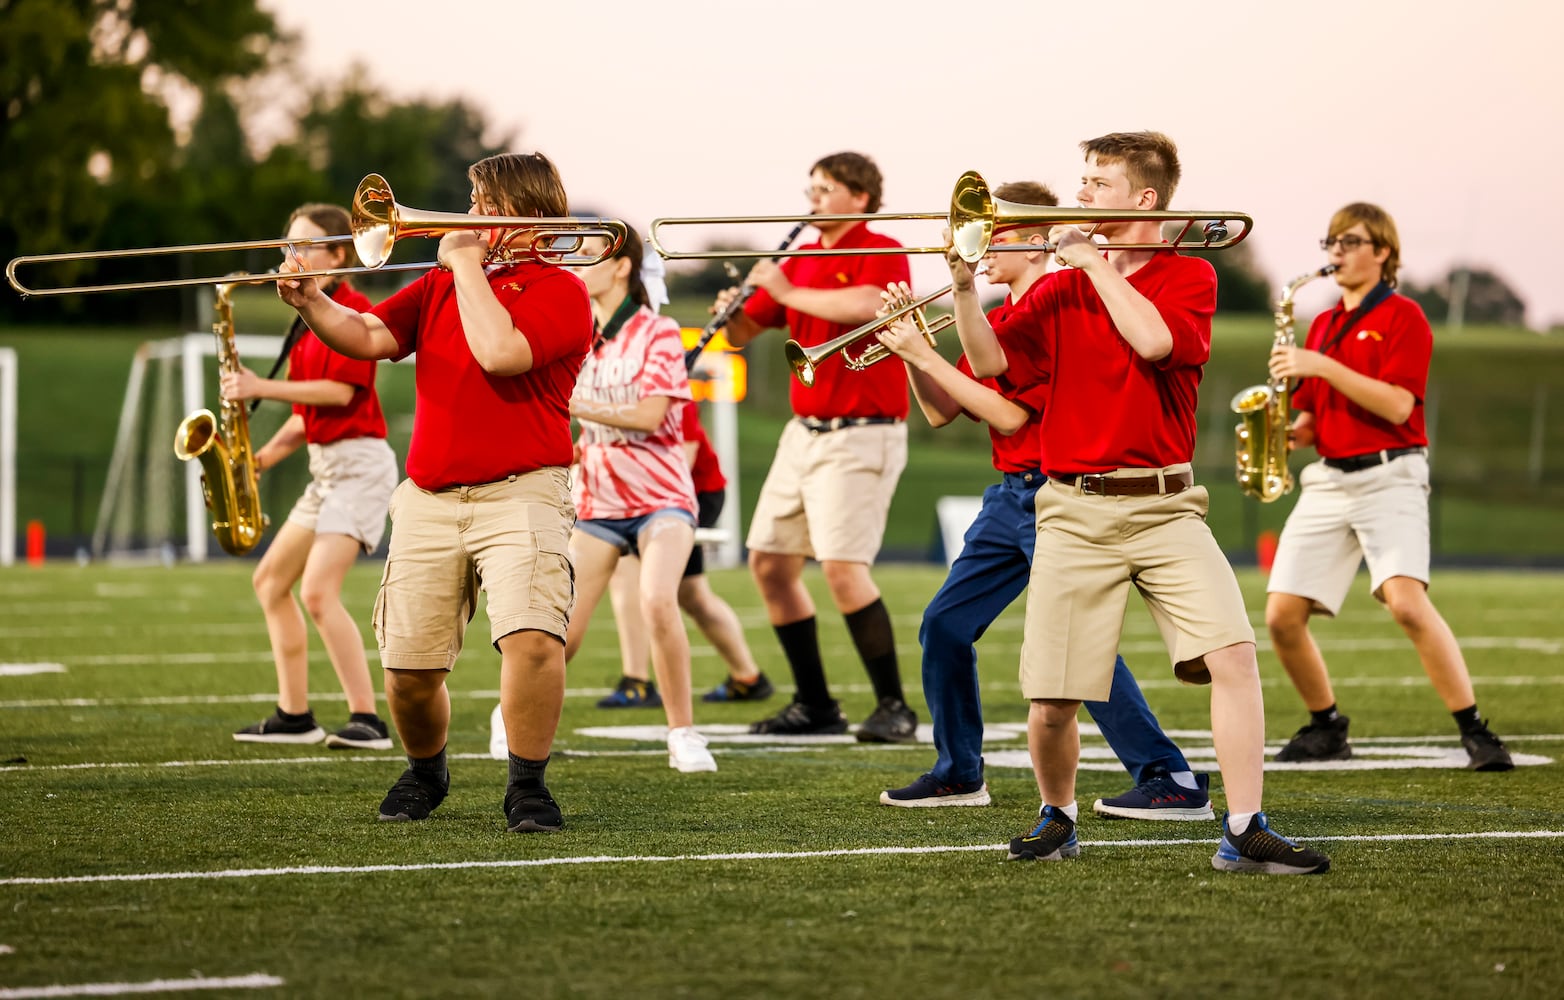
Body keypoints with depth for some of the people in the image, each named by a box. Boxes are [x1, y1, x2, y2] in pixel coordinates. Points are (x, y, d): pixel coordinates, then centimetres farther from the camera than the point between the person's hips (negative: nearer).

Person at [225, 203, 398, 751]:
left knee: (318, 591, -20)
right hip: (325, 465, 10)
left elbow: (340, 390, -20)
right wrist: (264, 456, 7)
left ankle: (367, 720, -20)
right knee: (271, 581, 12)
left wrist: (262, 388, -20)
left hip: (359, 463, -10)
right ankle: (294, 716, 17)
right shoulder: (310, 317, 17)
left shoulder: (351, 308, -10)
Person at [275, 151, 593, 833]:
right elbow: (369, 337, 11)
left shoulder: (559, 290, -1)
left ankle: (527, 784, -10)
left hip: (520, 494, -5)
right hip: (429, 497, 5)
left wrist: (467, 265, -8)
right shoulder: (441, 284, 19)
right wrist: (312, 305, -7)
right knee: (408, 669, 3)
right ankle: (425, 772, 32)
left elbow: (499, 352, -19)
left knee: (532, 640, -26)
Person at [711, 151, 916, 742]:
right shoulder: (799, 259, 14)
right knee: (769, 563, 7)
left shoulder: (882, 252, -8)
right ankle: (814, 704, 16)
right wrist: (730, 315, -7)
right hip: (804, 430, 8)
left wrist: (787, 292, -20)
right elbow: (743, 333, 16)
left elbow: (865, 305, -29)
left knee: (843, 568, -18)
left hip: (861, 436, -8)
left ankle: (894, 708, -10)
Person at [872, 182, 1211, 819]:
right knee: (944, 626, 10)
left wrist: (926, 355, -14)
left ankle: (1173, 782, -14)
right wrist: (908, 346, 2)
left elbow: (1009, 414, -18)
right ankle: (958, 774, 22)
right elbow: (941, 411, 16)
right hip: (1011, 495, 10)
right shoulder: (1001, 316, 15)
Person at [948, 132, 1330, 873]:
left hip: (1164, 507, -2)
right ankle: (1056, 818, 27)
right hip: (1075, 512, 2)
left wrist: (1094, 260, -8)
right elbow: (990, 361, 1)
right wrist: (964, 283, -12)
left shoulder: (1189, 277, 4)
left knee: (1232, 653, -20)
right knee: (1051, 704, -1)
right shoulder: (1060, 290, 11)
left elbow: (1153, 340, -16)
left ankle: (1244, 833, -16)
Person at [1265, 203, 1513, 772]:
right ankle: (1326, 729, 17)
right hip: (1327, 480, 7)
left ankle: (1475, 732, -19)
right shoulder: (1322, 325, 17)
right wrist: (1287, 434, 1)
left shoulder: (1402, 317, -2)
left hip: (1388, 475, -7)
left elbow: (1396, 405, -15)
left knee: (1405, 601, -26)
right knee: (1281, 616, -2)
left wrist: (1321, 366, -18)